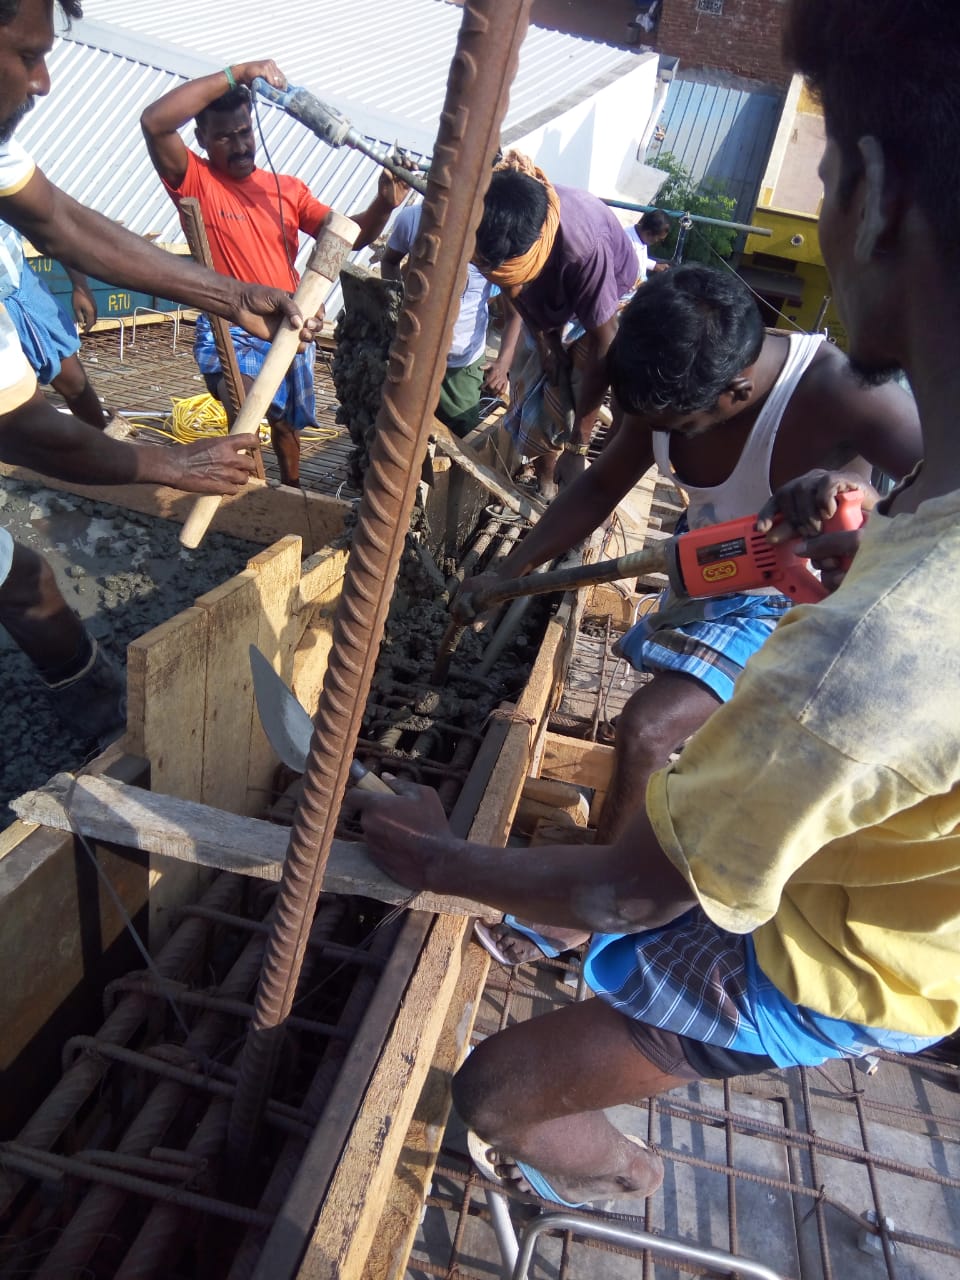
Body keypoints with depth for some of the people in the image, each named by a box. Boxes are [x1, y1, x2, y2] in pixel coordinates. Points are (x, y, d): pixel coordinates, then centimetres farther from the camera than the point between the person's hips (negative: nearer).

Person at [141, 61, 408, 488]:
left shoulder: (287, 187, 8)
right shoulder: (195, 181, -6)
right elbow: (154, 122, -24)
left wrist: (383, 205, -20)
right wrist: (237, 73, -25)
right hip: (229, 332, -5)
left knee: (286, 421, 24)